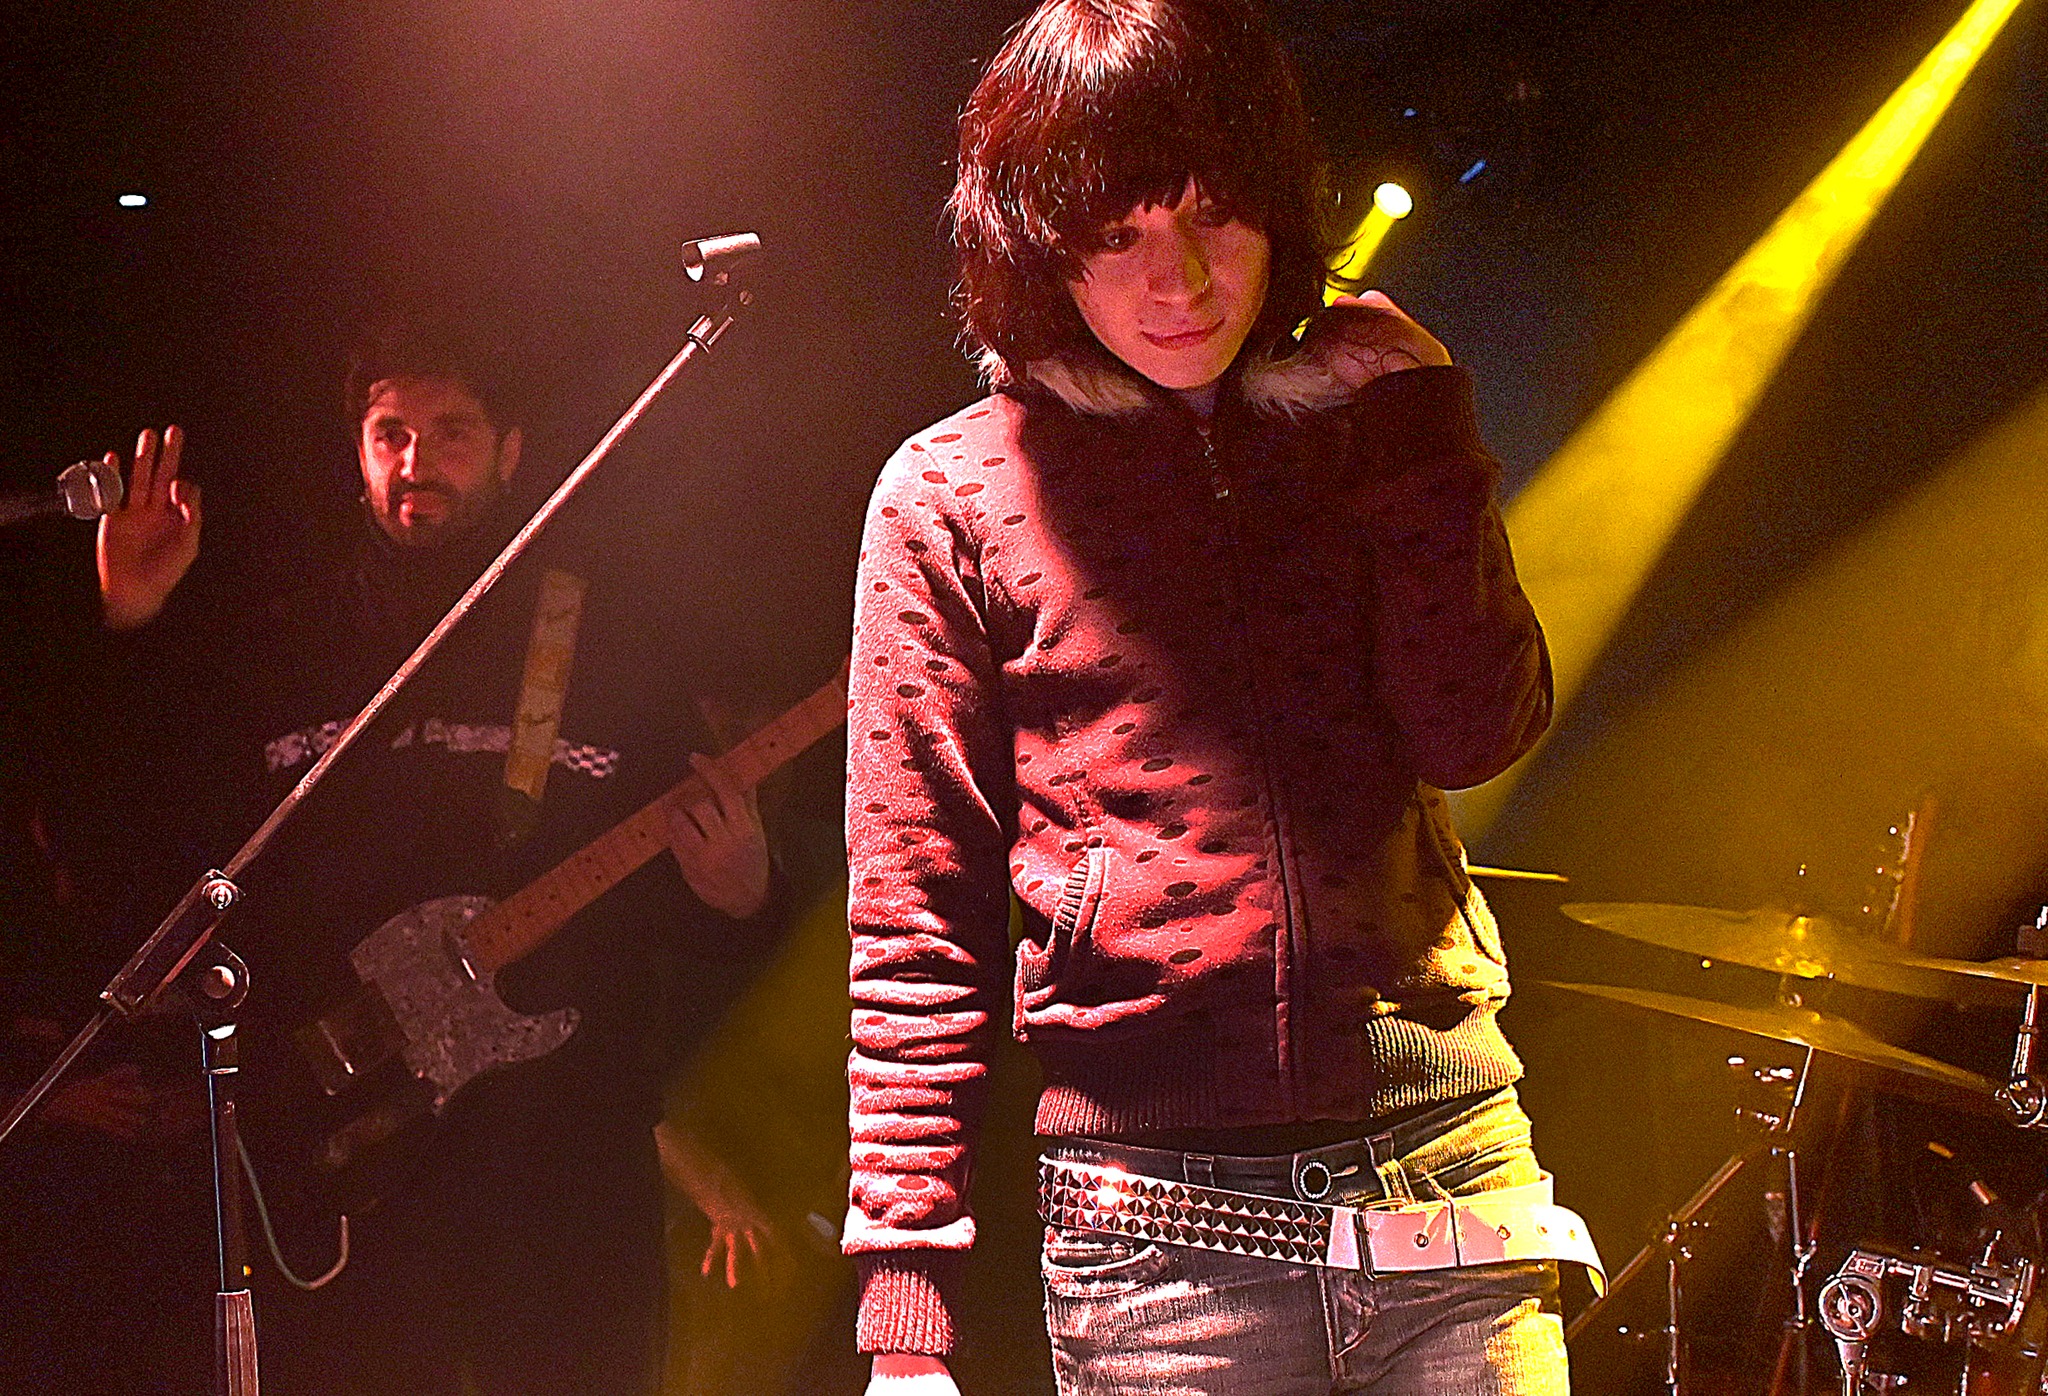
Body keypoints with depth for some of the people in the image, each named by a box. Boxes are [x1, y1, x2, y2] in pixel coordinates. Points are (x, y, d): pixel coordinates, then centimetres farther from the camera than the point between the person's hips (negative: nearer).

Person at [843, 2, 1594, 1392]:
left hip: (1457, 1171, 3)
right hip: (1160, 1222, -3)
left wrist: (1417, 419, -3)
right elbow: (917, 926, -1)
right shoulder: (953, 495, 2)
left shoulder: (1351, 428, 12)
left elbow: (1474, 732, -3)